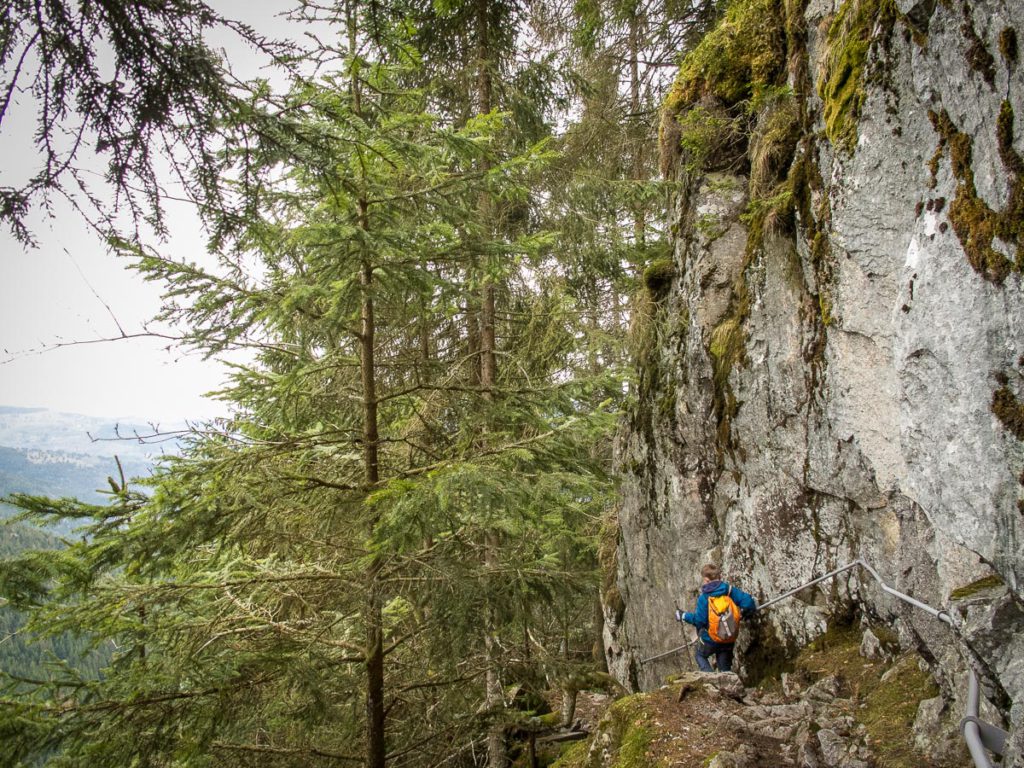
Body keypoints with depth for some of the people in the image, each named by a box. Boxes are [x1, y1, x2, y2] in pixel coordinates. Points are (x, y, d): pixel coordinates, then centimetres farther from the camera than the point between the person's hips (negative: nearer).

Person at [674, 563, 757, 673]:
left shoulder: (703, 597, -15)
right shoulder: (730, 591, -5)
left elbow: (699, 620, -16)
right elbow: (748, 602, -11)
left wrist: (684, 616, -2)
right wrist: (744, 612, 10)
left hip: (710, 640, -3)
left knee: (700, 655, 24)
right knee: (725, 669, 19)